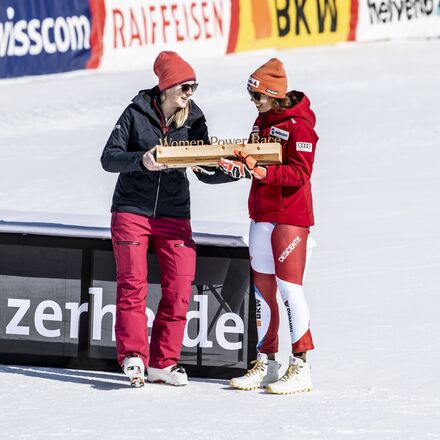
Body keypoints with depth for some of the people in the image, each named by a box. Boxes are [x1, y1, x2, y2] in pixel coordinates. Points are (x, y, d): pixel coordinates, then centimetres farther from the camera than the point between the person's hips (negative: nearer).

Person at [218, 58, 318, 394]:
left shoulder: (299, 125, -13)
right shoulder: (264, 120, 13)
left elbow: (300, 173, -20)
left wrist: (264, 173, -31)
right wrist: (236, 166, -1)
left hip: (291, 216, -9)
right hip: (262, 214, 9)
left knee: (289, 287, -9)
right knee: (262, 289, 10)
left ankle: (301, 368, -7)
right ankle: (266, 364, 16)